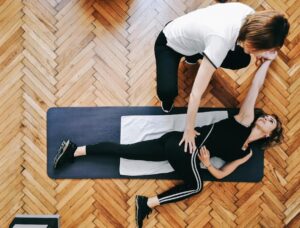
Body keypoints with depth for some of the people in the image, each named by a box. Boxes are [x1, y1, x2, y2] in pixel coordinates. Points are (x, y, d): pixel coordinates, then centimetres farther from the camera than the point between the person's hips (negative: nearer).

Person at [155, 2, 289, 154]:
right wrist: (189, 130, -31)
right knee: (168, 92, -32)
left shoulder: (249, 14, -22)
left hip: (193, 40, 7)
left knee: (243, 60, -2)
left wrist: (258, 53, -4)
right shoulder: (221, 39, -43)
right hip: (170, 44, -7)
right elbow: (196, 93, -39)